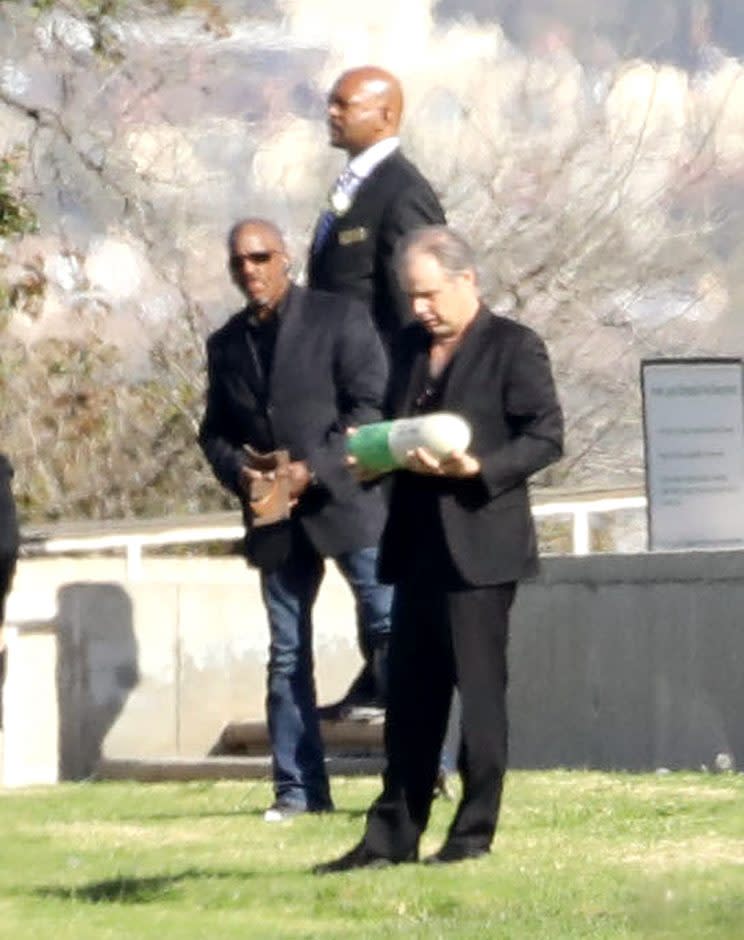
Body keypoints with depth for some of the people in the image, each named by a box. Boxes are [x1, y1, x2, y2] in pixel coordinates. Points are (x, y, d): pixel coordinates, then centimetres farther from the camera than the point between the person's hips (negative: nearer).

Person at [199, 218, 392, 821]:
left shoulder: (339, 318, 0)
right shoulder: (226, 345, 14)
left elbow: (370, 404, -7)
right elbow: (215, 432, 16)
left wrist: (315, 469, -17)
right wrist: (238, 471, -6)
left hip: (346, 500, -5)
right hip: (276, 517, 5)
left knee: (390, 630, -8)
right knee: (287, 656, 6)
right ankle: (299, 788, 9)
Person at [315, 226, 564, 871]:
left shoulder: (514, 347, -5)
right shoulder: (411, 346, 16)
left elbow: (546, 437, -10)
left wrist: (478, 468, -22)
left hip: (479, 547, -7)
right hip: (417, 546, 7)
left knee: (479, 692, -1)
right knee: (409, 699, 8)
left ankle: (474, 833, 5)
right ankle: (393, 837, 11)